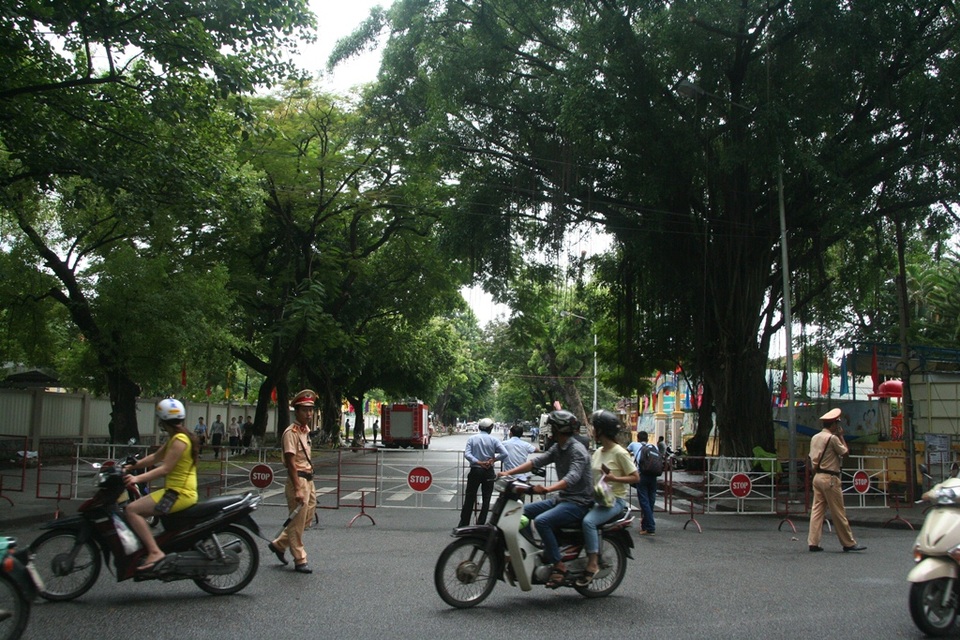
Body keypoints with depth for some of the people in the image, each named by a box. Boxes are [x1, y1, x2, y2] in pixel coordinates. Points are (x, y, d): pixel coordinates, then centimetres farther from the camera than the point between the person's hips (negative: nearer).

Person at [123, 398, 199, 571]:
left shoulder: (179, 440, -15)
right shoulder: (176, 438, 16)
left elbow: (165, 469, -21)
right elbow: (155, 457, 20)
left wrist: (137, 478, -25)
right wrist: (132, 466, 14)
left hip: (179, 493, -11)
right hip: (179, 492, 11)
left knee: (131, 510, -16)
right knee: (138, 508, 24)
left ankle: (155, 552, -20)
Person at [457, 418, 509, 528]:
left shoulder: (471, 439, 0)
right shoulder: (493, 440, -3)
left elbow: (467, 454, -13)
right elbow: (505, 453, -14)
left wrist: (478, 462, -15)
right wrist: (494, 459, -8)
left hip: (475, 470, 1)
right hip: (488, 472, -1)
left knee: (469, 498, 7)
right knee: (486, 499, 8)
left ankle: (463, 524, 10)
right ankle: (481, 524, 9)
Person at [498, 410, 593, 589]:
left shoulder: (577, 450, -17)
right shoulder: (557, 448, 11)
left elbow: (572, 477, -32)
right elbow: (537, 461, 3)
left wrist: (548, 489, -46)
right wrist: (509, 472, -7)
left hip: (578, 502, -10)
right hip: (562, 498, 10)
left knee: (542, 521, -29)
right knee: (523, 511, 5)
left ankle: (559, 566, -20)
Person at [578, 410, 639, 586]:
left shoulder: (619, 453, -10)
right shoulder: (598, 452, 14)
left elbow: (636, 477, -10)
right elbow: (589, 472, 21)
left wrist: (614, 478, -22)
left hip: (614, 500, -8)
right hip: (597, 498, 8)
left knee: (588, 521, -30)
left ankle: (592, 565, -23)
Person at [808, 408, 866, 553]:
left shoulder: (815, 438, 11)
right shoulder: (832, 438, -13)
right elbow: (845, 452, -4)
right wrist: (841, 436, 4)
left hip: (817, 477, 8)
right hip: (830, 478, -8)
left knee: (817, 510, 6)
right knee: (838, 513, 1)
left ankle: (813, 542, 4)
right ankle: (849, 543, 9)